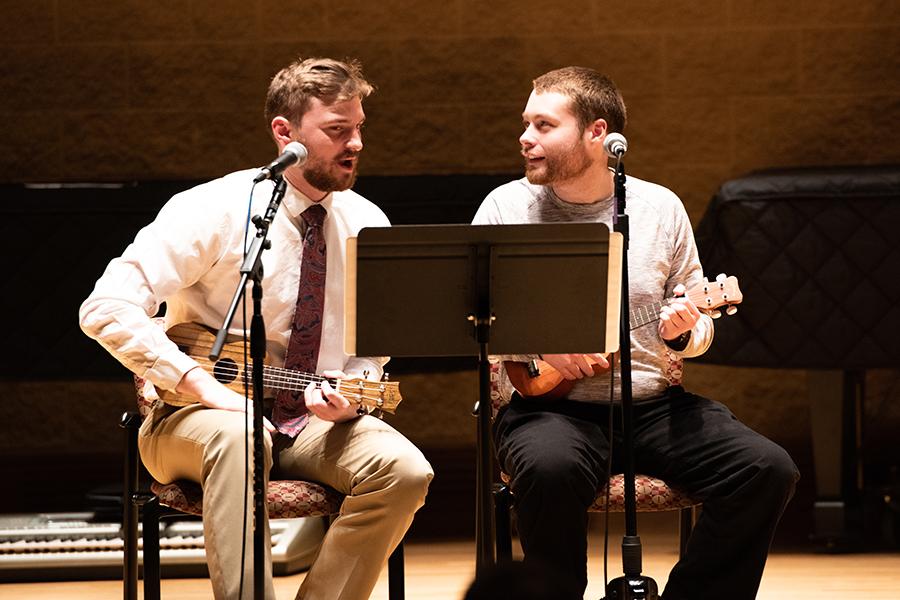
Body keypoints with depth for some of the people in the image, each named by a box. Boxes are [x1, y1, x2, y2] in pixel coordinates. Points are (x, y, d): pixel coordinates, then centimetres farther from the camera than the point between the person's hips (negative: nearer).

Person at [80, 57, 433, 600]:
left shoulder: (367, 225, 3)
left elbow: (373, 351, 13)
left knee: (405, 471, -25)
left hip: (314, 423, 5)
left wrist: (348, 398, -11)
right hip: (195, 418, -4)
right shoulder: (217, 210, -12)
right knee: (237, 437, -40)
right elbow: (107, 310, -18)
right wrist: (203, 386, -24)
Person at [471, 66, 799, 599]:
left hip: (654, 403, 3)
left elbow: (701, 327, 13)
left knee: (767, 470, -19)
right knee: (552, 469, -38)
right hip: (547, 405, -3)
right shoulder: (507, 207, 3)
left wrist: (684, 333, -11)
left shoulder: (660, 208, 7)